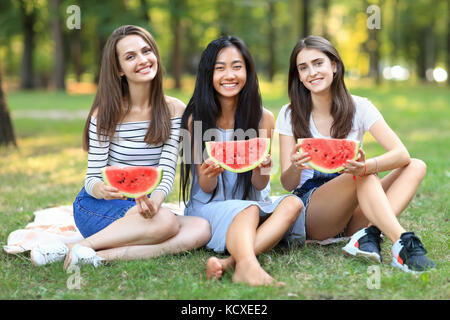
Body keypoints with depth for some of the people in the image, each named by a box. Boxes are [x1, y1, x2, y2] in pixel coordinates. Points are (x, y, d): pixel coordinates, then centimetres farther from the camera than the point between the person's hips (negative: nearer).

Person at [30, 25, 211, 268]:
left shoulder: (174, 110, 1)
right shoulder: (106, 114, -7)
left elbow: (167, 172, -7)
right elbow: (92, 177, -7)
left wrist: (155, 201, -30)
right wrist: (101, 189, -33)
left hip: (140, 207, 4)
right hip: (95, 208, -4)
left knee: (201, 229, -26)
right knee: (165, 222, -33)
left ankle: (99, 256, -31)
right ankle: (70, 249, -25)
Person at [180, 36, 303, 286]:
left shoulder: (263, 117, 0)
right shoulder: (196, 119, -4)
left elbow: (260, 184, -2)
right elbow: (206, 188, -4)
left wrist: (261, 168, -26)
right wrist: (209, 174, -29)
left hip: (254, 203, 3)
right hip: (209, 207, -2)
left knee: (293, 203, -27)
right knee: (249, 209, -32)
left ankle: (231, 262, -45)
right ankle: (249, 266, -62)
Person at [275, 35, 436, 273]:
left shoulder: (359, 107, 0)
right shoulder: (290, 115, -1)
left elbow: (402, 154, -13)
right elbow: (288, 184, -6)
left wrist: (366, 166, -35)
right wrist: (295, 168, -31)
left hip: (354, 211, 3)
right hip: (311, 214, -3)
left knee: (416, 167, -17)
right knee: (363, 176, -30)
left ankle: (368, 234, -36)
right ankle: (404, 244, -43)